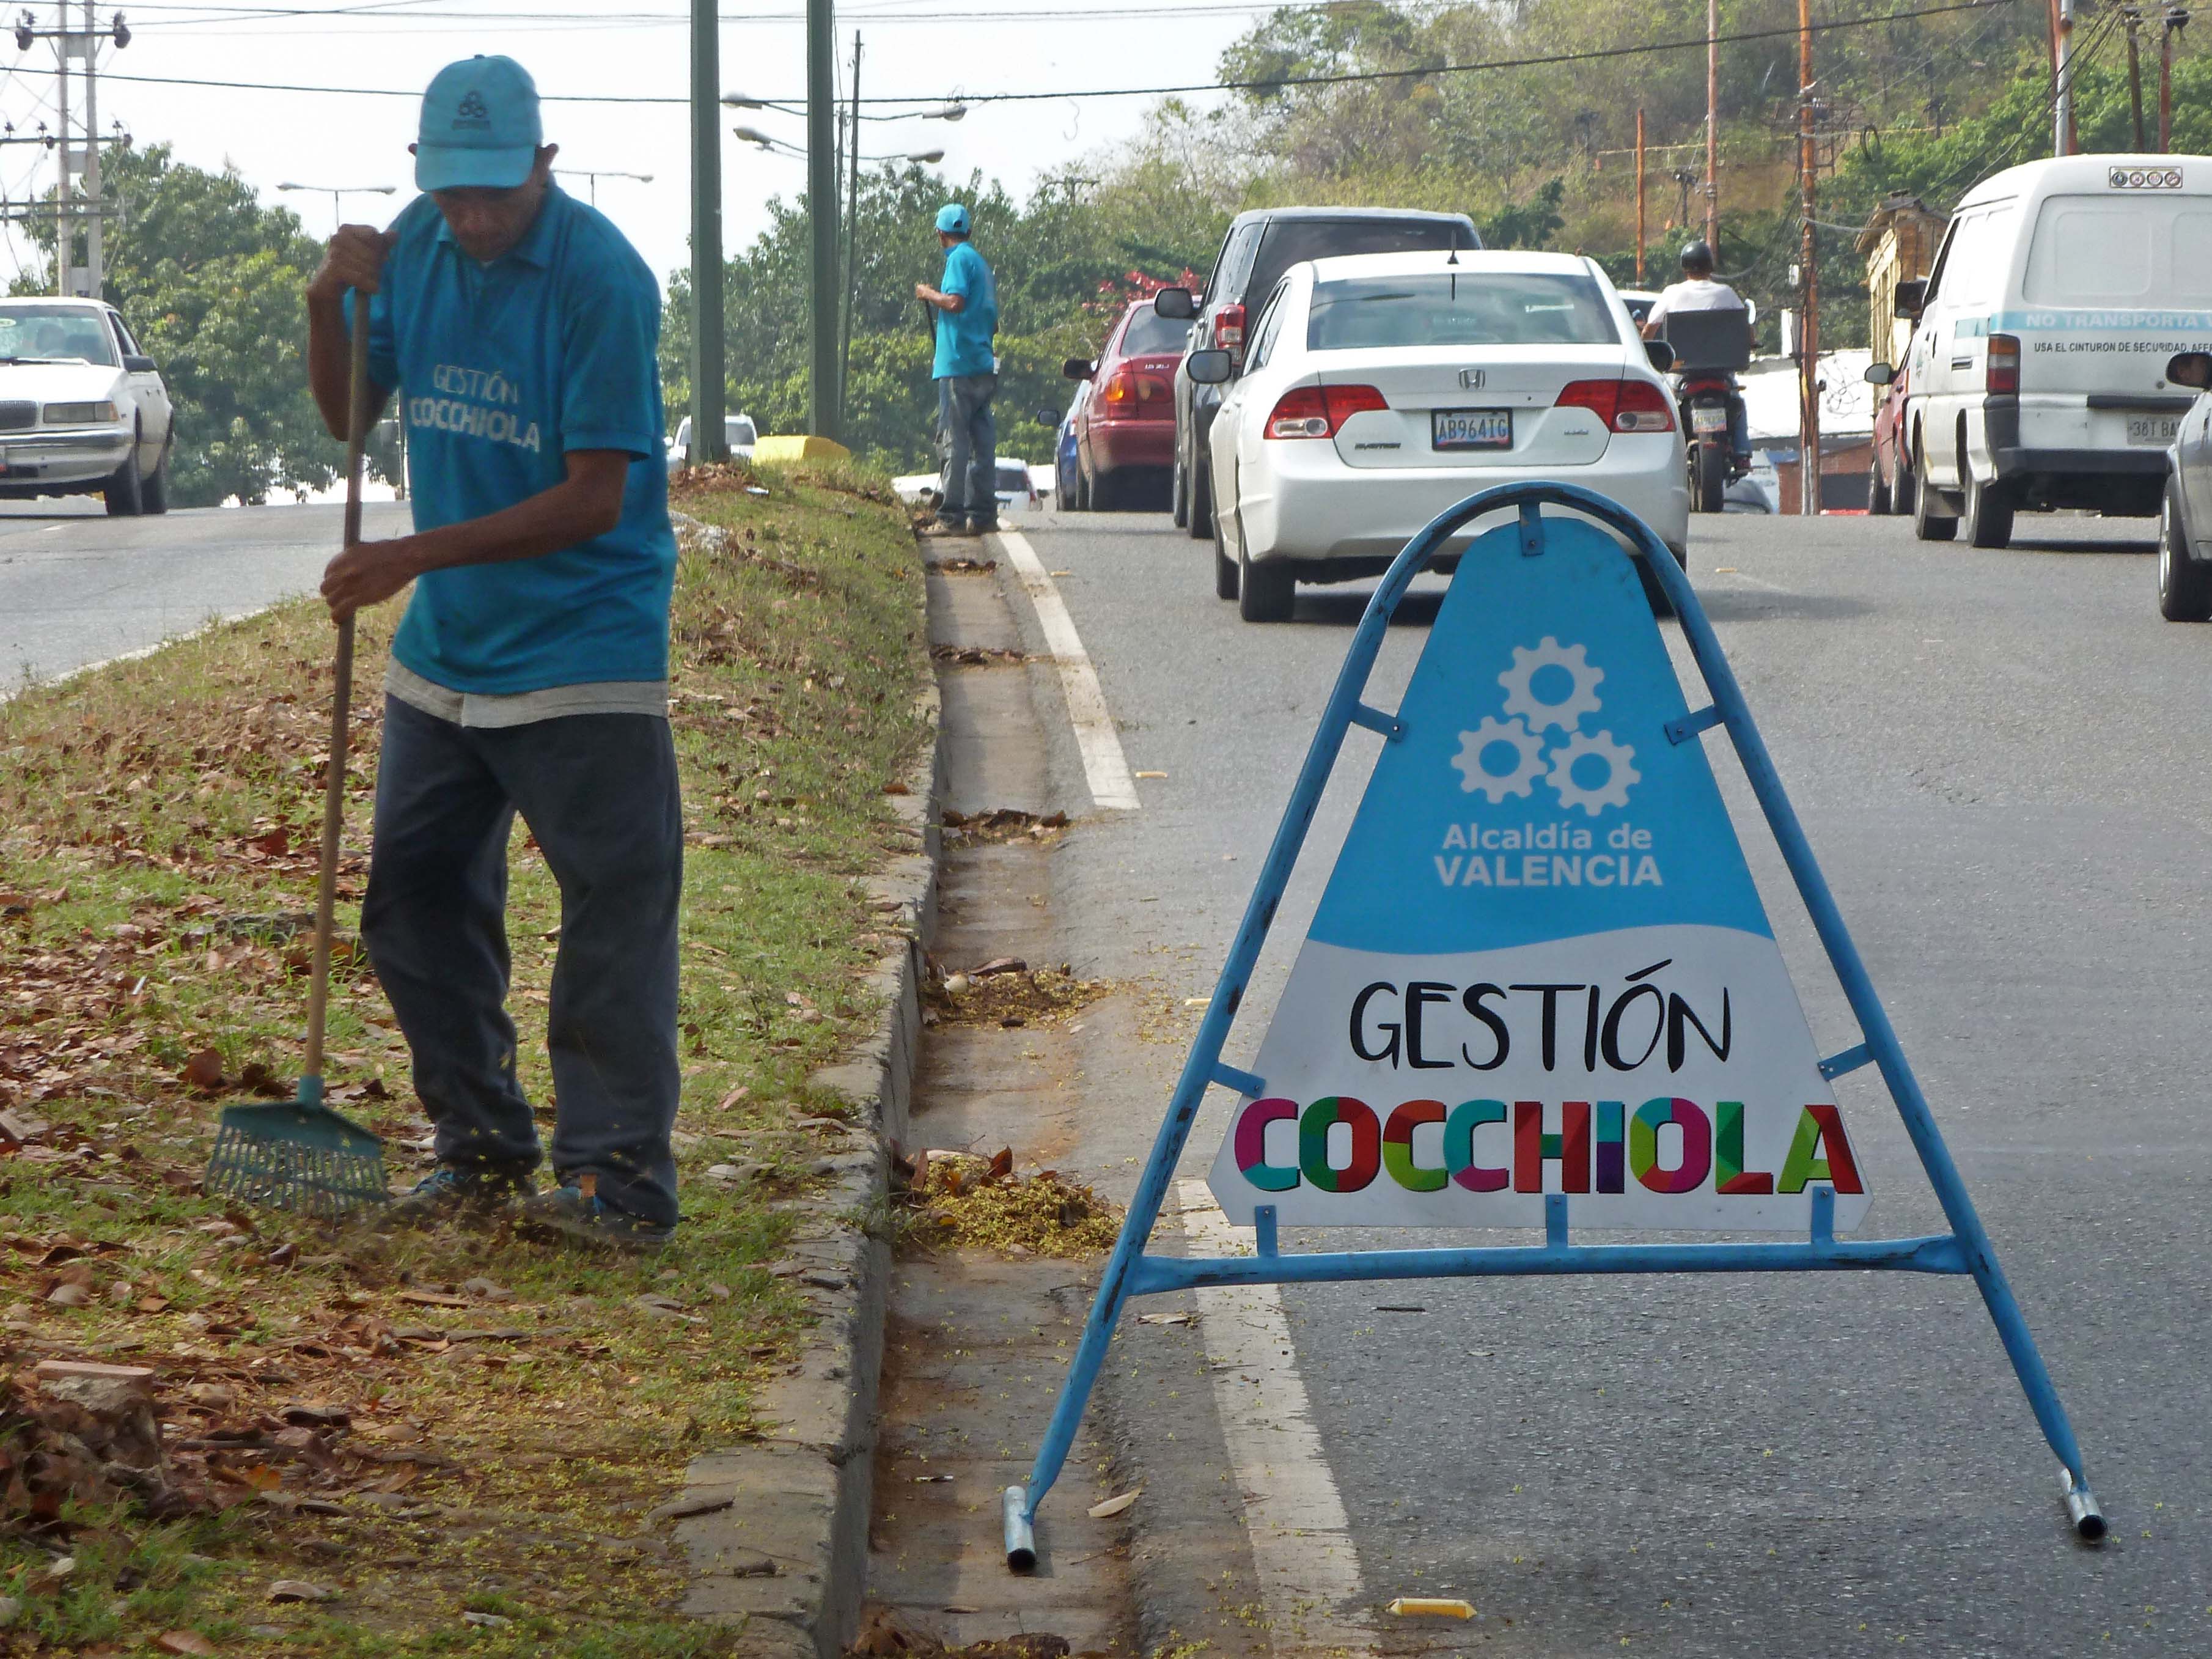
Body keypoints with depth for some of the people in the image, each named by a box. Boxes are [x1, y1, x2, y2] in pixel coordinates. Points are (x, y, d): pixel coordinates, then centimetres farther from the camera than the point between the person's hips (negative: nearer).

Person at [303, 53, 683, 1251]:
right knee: (413, 905, 11)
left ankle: (619, 1178, 1)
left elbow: (593, 499, -20)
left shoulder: (601, 277, -18)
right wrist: (329, 306, -7)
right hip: (442, 651, 7)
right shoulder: (416, 246, 2)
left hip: (583, 659, -7)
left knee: (614, 917, -5)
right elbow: (348, 410, 13)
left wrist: (416, 558, -22)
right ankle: (483, 1151, 23)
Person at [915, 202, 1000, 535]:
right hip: (984, 366, 9)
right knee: (982, 442, 8)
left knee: (955, 440, -9)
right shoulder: (981, 262, 20)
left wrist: (928, 294, -4)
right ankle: (983, 513, 9)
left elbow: (955, 302, -21)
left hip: (959, 366, -9)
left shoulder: (959, 259, -7)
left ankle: (952, 516, -11)